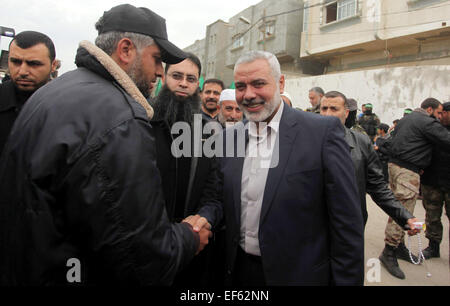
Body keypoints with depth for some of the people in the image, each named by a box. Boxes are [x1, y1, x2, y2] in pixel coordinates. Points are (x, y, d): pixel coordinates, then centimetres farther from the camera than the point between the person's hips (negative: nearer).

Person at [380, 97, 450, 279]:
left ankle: (399, 245, 25)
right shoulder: (428, 123, -7)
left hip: (394, 164, 10)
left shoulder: (406, 119, 21)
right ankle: (389, 252, -3)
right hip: (408, 170, -10)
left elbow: (391, 140, 23)